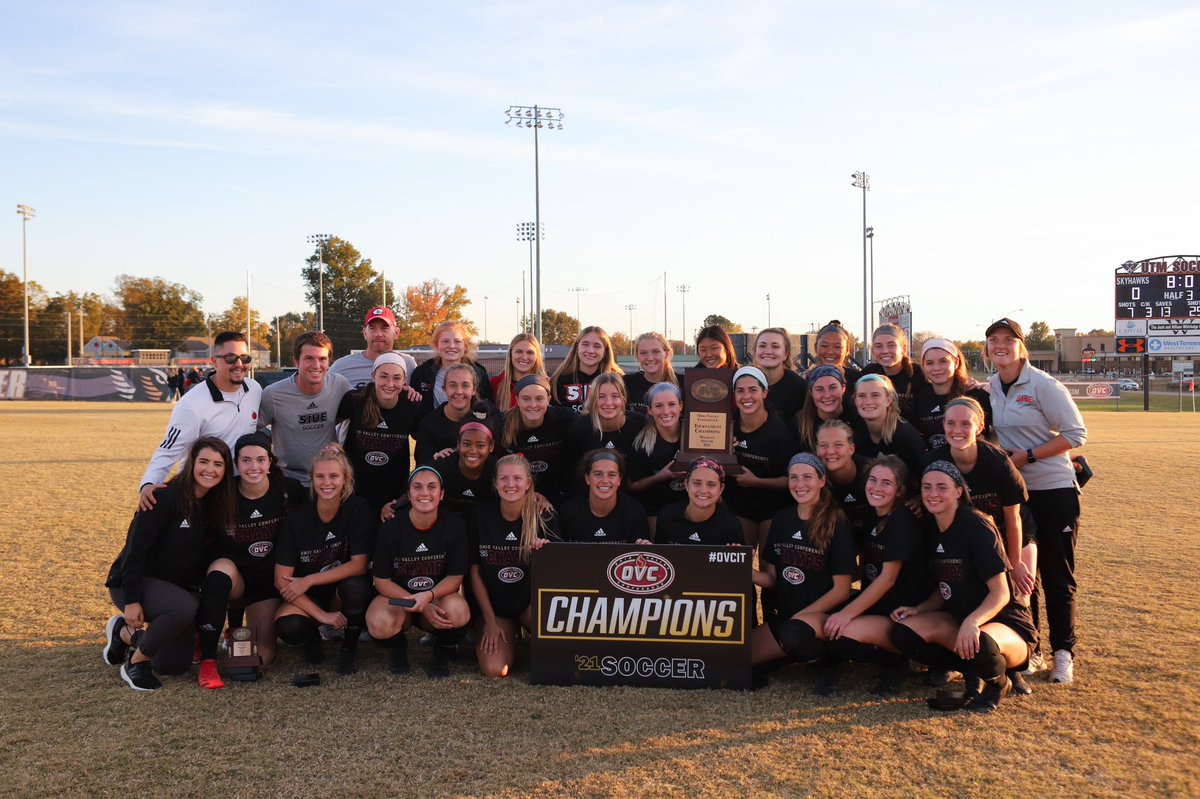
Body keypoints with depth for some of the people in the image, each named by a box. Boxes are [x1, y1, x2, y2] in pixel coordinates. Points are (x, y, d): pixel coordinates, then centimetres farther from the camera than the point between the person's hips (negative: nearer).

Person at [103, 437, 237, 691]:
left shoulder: (214, 505, 1)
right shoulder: (166, 497, -22)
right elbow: (136, 548, -24)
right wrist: (132, 601, -28)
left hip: (178, 588, 8)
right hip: (132, 584, -8)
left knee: (176, 666, 9)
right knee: (184, 607, -38)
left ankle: (125, 632, 32)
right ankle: (137, 662, -13)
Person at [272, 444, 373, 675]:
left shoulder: (358, 508, -12)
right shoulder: (296, 518, -12)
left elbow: (359, 565, -15)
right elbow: (282, 580, -14)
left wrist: (309, 580, -20)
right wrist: (321, 615, -23)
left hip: (343, 593, 0)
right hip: (306, 598, 0)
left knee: (356, 586, -34)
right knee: (288, 627, -32)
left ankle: (348, 650, -6)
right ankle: (313, 637, 7)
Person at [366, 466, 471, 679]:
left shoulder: (454, 524, -9)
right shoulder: (391, 528, -11)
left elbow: (455, 577, -7)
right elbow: (381, 580, -10)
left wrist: (429, 596, -29)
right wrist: (422, 607, -21)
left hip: (439, 597, 0)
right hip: (397, 597, 0)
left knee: (458, 611, -34)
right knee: (379, 624, -34)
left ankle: (444, 650, 2)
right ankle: (398, 647, 6)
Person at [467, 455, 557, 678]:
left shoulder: (543, 517, -9)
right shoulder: (480, 515, -9)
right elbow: (474, 571, -3)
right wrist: (490, 621, -5)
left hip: (531, 601, 0)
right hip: (491, 605, 1)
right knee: (495, 670, -21)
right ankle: (510, 635, 13)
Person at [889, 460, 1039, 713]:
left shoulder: (975, 526, -17)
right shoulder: (933, 531, 5)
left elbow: (1001, 593, -21)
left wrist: (972, 622, -38)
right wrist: (918, 609, -6)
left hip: (1005, 623, -6)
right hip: (959, 619, 6)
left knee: (979, 644, -40)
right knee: (904, 633, -17)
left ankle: (997, 682, -3)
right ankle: (975, 675, -4)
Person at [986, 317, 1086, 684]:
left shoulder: (1043, 385, -10)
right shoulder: (987, 388, 6)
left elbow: (1076, 434, -11)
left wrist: (1025, 456, -17)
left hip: (1054, 491, -5)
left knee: (1057, 576, 1)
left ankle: (1064, 653, 11)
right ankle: (1027, 651, 20)